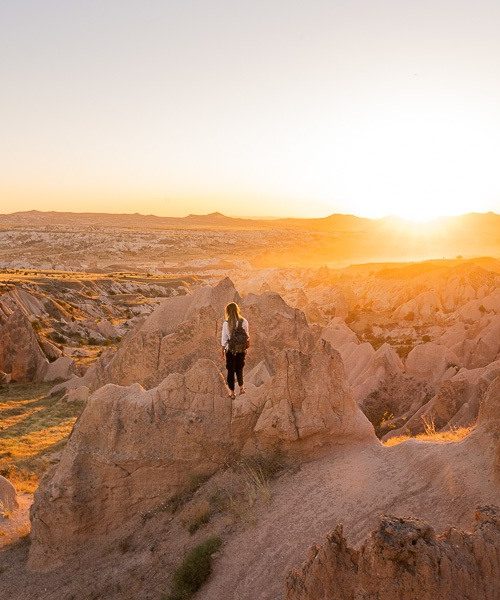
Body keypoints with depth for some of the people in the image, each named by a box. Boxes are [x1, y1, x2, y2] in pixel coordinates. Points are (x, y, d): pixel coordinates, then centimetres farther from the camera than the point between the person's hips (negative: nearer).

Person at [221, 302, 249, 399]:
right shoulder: (244, 322, -11)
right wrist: (245, 349, 13)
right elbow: (246, 336, -2)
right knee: (239, 369, 21)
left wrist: (223, 351, 5)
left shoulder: (226, 323, -17)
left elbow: (224, 339, -9)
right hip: (241, 350, 2)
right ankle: (241, 387, 35)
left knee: (231, 371, 10)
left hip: (230, 350, -2)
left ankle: (232, 392, 16)